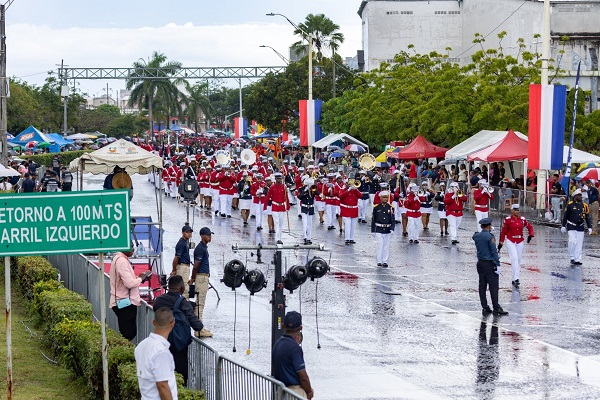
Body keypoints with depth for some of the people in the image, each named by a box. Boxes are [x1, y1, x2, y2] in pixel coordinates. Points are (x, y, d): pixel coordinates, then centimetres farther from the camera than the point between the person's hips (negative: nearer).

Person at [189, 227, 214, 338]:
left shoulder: (204, 247, 15)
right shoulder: (200, 248, -16)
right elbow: (196, 266, -17)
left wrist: (193, 279, 18)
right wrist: (193, 279, -7)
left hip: (204, 277, 10)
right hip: (201, 277, -10)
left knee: (200, 303, 12)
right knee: (200, 303, -8)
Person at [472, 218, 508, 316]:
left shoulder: (476, 236, 2)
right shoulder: (490, 237, -15)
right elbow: (494, 252, -16)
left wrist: (483, 230, 28)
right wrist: (497, 265, -14)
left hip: (480, 263, 7)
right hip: (490, 264, -7)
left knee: (482, 286, 9)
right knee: (493, 287, -1)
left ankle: (485, 308, 12)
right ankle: (496, 309, 2)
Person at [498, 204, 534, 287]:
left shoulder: (522, 219, 2)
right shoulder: (508, 219, -7)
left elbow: (530, 227, 15)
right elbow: (503, 231, -1)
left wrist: (530, 235, -2)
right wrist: (501, 243, 1)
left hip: (520, 241, 4)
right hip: (510, 241, -4)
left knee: (518, 260, 6)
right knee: (514, 258, -18)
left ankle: (514, 279, 14)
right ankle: (515, 278, -23)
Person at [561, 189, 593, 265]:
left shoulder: (585, 206, 7)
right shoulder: (570, 205, -3)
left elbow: (587, 217, 12)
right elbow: (565, 216, 2)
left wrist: (589, 227, 6)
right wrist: (563, 226, 2)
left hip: (580, 228, 4)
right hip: (571, 227, -4)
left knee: (579, 244, 2)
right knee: (572, 242, -14)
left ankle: (577, 260, 7)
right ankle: (572, 258, 0)